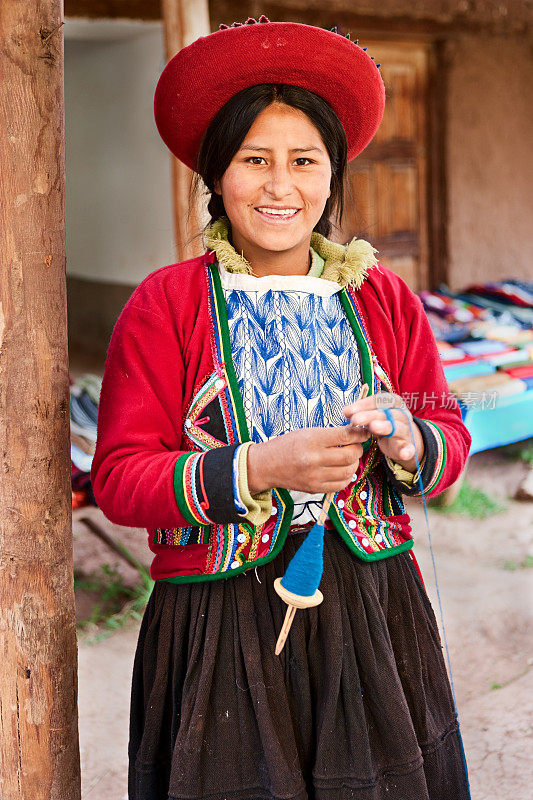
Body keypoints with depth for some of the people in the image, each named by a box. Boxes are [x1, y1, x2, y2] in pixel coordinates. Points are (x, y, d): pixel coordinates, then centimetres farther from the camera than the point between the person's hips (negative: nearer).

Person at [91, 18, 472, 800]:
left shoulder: (382, 298, 6)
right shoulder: (165, 305, -5)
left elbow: (451, 438, 9)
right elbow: (120, 479, -9)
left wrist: (407, 442, -14)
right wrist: (258, 467, -21)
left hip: (373, 616, 3)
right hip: (222, 631, -3)